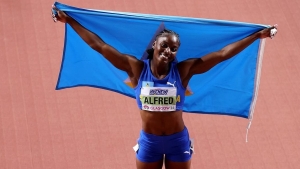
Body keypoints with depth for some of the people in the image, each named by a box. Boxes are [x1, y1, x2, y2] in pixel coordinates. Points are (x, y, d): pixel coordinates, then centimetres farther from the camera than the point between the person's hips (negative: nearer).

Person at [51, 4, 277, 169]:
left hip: (178, 140, 0)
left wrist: (257, 36, -13)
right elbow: (100, 46, -10)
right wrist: (69, 21, -10)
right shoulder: (137, 68, -12)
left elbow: (222, 54, -13)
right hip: (148, 141, 1)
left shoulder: (183, 70, -13)